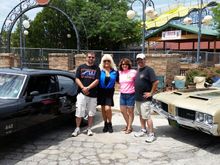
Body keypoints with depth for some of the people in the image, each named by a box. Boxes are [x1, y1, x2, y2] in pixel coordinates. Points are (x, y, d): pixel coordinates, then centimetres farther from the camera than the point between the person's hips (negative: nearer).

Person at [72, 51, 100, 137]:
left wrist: (88, 88, -16)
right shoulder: (81, 67, 7)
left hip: (93, 94, 0)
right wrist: (83, 88, -13)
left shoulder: (96, 68, 5)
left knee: (91, 113, 7)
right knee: (79, 112, 0)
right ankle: (77, 129, 14)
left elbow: (97, 81, -4)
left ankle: (89, 129, 19)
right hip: (81, 93, 0)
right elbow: (77, 79, 2)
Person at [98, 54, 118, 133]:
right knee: (103, 108, 8)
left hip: (110, 91, -1)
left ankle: (109, 124, 12)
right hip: (101, 91, 1)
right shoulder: (100, 70, -2)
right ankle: (105, 124, 25)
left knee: (107, 108, -11)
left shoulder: (114, 71, 3)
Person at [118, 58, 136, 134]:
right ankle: (128, 124, 33)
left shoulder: (133, 72, -8)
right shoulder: (120, 73, 6)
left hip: (131, 94, -5)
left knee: (130, 111, 5)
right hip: (122, 94, 5)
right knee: (123, 111, 12)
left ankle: (129, 127, 20)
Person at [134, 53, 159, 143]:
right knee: (141, 115, 17)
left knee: (147, 117, -6)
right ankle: (143, 130, 30)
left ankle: (151, 134, 2)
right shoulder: (138, 70, 13)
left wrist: (151, 93, -17)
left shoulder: (148, 70, -12)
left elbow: (156, 82, -20)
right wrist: (136, 92, 14)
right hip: (137, 98, 8)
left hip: (145, 98, -8)